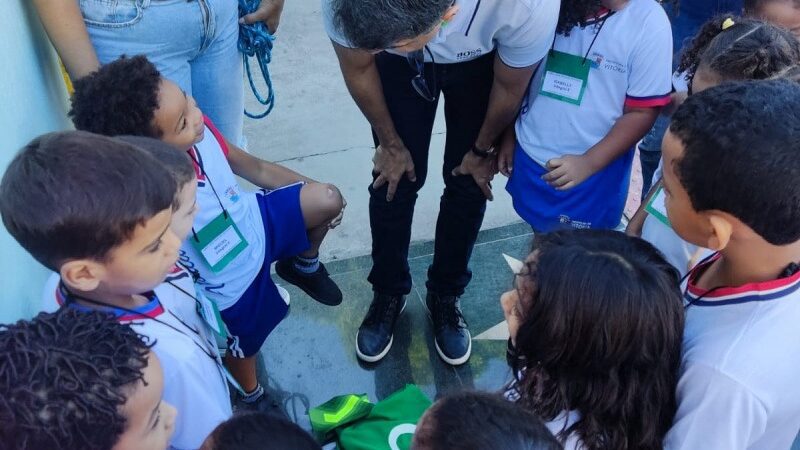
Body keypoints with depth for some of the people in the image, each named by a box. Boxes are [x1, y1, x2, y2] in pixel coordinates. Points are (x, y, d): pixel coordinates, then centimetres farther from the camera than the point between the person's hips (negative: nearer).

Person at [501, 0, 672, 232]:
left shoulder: (649, 21, -16)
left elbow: (642, 112, -14)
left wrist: (588, 163, -23)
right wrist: (508, 135, 8)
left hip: (592, 179, -3)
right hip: (528, 158, 4)